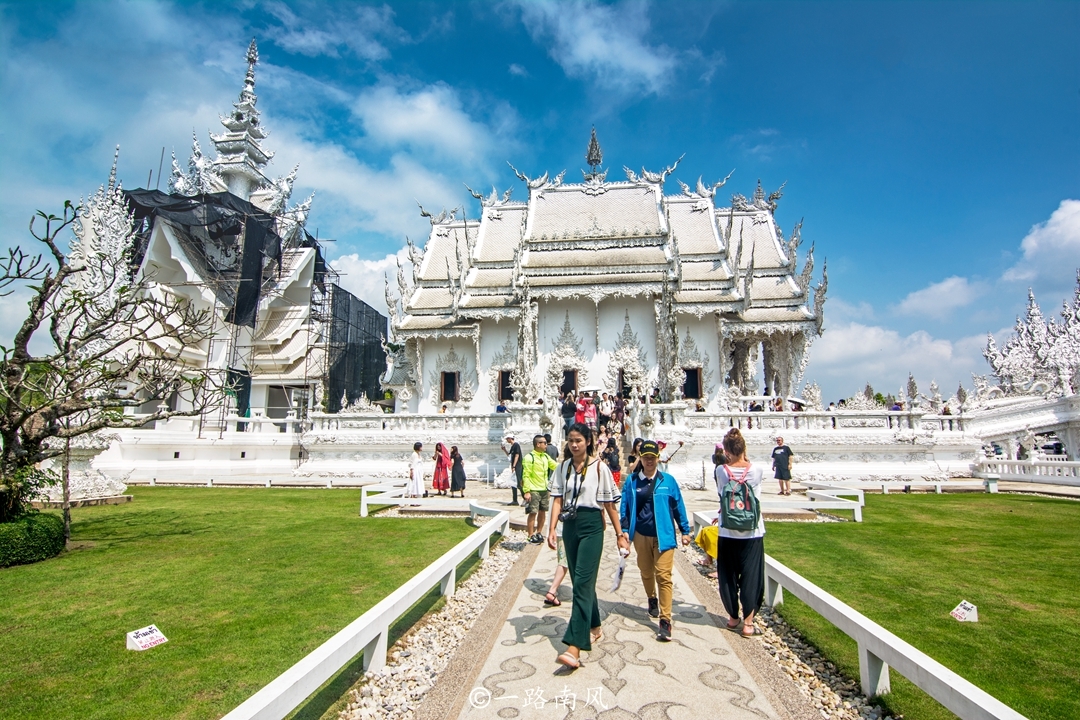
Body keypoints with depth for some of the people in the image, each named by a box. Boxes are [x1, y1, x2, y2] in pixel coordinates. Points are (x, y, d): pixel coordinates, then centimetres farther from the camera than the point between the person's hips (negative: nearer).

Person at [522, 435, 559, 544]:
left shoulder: (546, 456, 11)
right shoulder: (529, 458, -13)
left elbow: (556, 466, 16)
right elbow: (526, 475, -16)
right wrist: (526, 491, -21)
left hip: (544, 490, 7)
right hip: (533, 491, -7)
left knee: (542, 512, 14)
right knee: (532, 513, -4)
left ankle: (539, 533, 29)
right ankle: (531, 536, 7)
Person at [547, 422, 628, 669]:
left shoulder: (599, 468, -5)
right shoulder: (563, 468, 6)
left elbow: (610, 504, -2)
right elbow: (557, 500, 2)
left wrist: (620, 534, 1)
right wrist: (552, 530, -8)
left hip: (591, 525, -5)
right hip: (570, 525, 5)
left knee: (582, 582, -11)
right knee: (581, 581, 16)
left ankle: (574, 647, -14)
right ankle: (594, 627, 36)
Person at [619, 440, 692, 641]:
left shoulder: (668, 480, -3)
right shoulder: (632, 481, 0)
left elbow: (678, 506, 3)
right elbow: (625, 507, 4)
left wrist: (685, 530, 5)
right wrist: (625, 529, -2)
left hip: (663, 535, -2)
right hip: (641, 535, 3)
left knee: (663, 576, -8)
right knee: (646, 572, 19)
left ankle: (665, 621, -4)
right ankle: (652, 599, 47)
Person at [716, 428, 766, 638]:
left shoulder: (721, 471, -10)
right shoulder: (756, 471, -11)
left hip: (728, 532, 0)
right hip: (752, 532, 0)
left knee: (728, 575, 14)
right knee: (751, 576, 9)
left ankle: (733, 617, 26)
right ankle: (748, 622, 12)